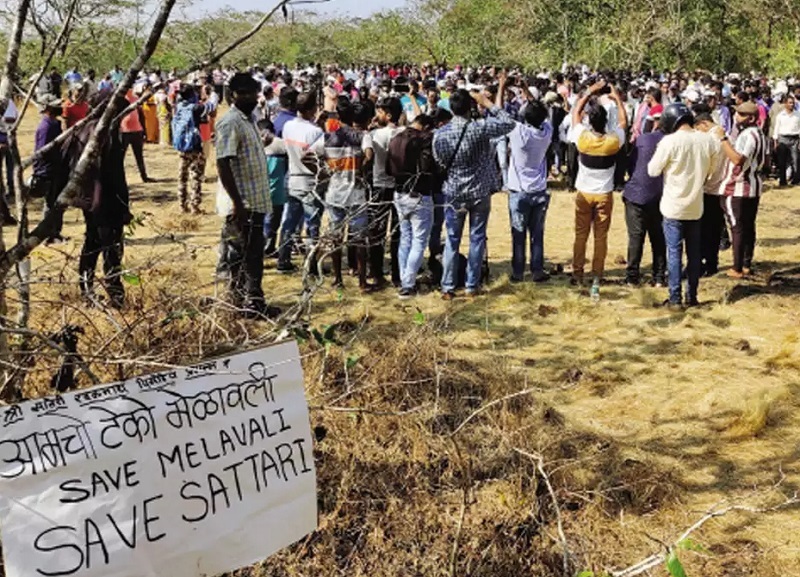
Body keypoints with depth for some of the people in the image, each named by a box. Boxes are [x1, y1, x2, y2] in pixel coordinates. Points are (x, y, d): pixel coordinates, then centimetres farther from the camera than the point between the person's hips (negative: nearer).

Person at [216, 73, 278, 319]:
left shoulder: (247, 120, 15)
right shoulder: (230, 123, -16)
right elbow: (223, 164, -22)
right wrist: (237, 203, -24)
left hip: (255, 202, 10)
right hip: (243, 205, -10)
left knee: (252, 256, 15)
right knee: (247, 257, -3)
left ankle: (242, 301, 23)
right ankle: (252, 304, 4)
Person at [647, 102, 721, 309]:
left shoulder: (670, 141, -17)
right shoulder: (709, 141, -5)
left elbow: (653, 170, -8)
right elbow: (710, 170, 8)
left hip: (674, 206, -4)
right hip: (696, 206, 4)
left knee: (674, 253, 3)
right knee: (694, 253, 13)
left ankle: (675, 298, 4)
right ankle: (692, 296, 19)